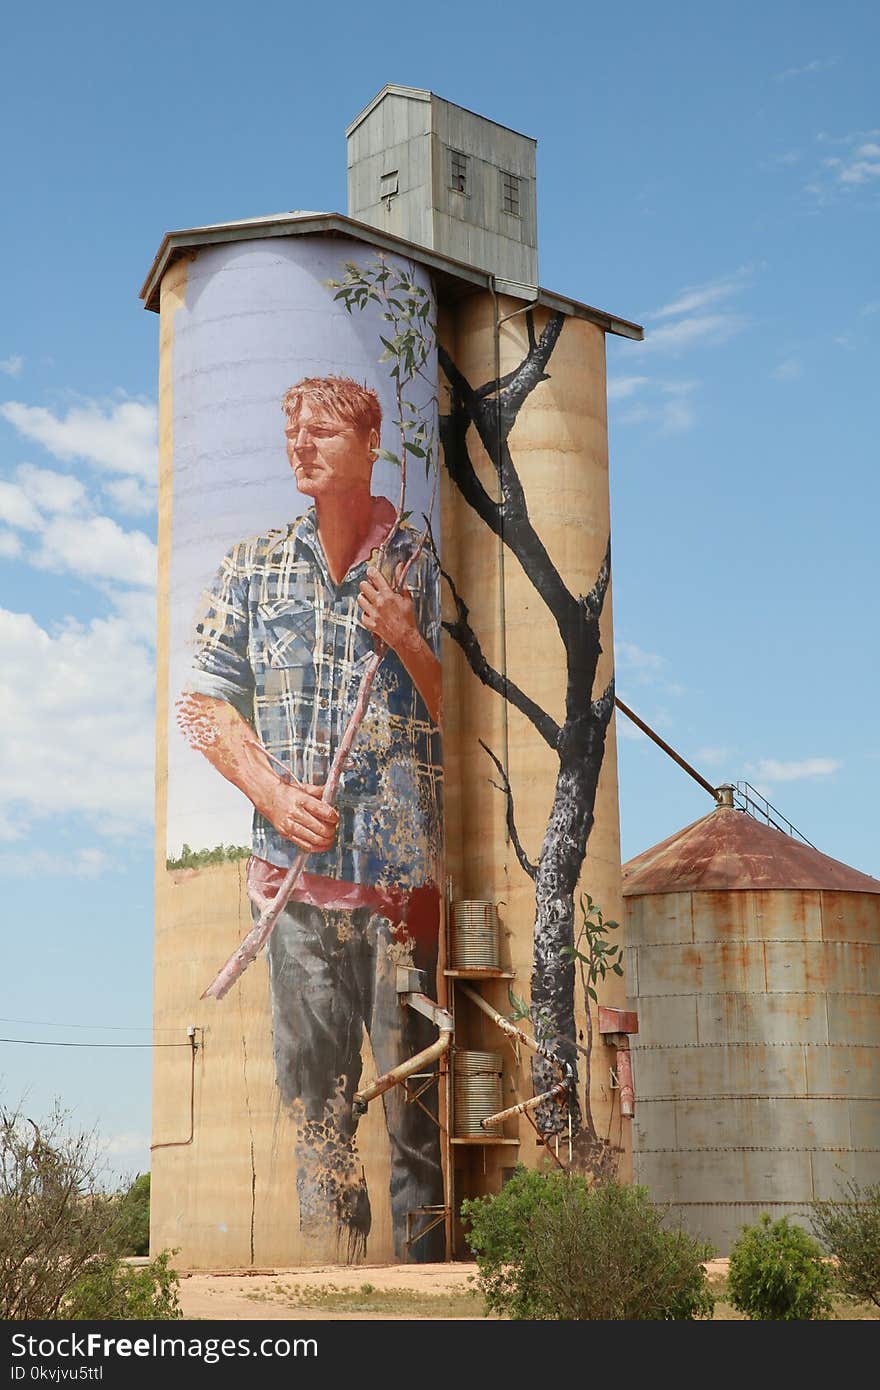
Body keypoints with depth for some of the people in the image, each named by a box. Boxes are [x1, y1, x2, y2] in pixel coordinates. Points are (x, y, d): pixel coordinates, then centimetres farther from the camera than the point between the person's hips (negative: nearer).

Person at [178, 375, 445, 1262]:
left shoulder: (422, 569, 6)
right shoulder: (254, 565, 12)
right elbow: (205, 701, 10)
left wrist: (407, 643, -11)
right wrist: (274, 793, -4)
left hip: (403, 863, -2)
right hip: (295, 859, 2)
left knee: (411, 1074, -2)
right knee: (312, 1077, 3)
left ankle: (424, 1263, 7)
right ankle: (331, 1267, 11)